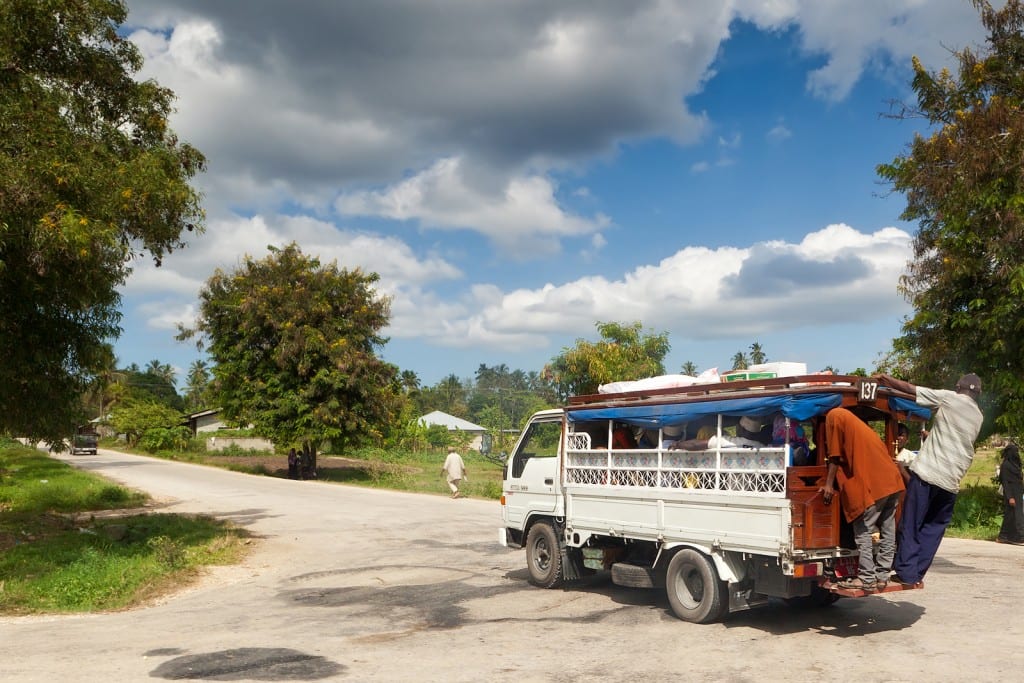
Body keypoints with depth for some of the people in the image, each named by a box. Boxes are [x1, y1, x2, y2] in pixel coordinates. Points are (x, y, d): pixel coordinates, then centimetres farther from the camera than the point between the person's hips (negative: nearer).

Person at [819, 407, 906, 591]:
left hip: (871, 486, -9)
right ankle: (882, 575, 14)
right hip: (892, 481, 9)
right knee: (887, 530, 9)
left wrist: (829, 484, 2)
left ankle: (867, 578, -5)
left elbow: (835, 455, -2)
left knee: (862, 531, -4)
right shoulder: (858, 424, 27)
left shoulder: (834, 416, 2)